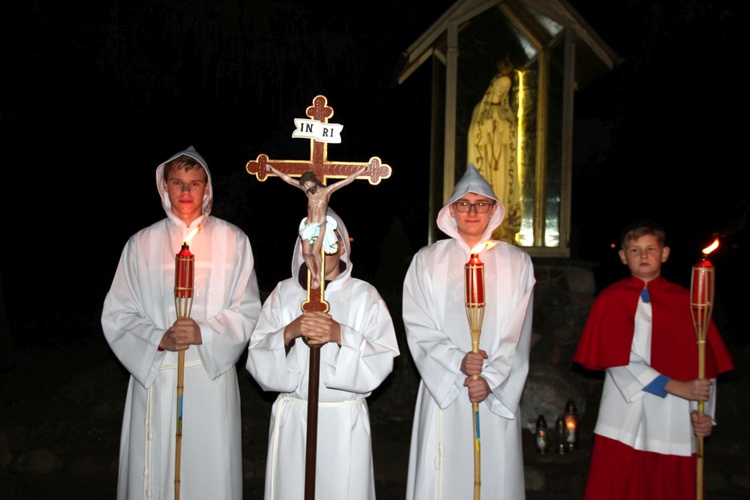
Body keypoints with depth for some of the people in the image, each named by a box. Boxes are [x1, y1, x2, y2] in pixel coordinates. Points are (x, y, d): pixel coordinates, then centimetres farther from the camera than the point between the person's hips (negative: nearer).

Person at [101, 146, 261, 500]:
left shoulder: (232, 240, 4)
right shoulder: (141, 244, 5)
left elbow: (248, 311, 1)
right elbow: (117, 315, 3)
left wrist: (205, 333, -14)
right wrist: (159, 339, -13)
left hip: (213, 375, 0)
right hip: (156, 375, 1)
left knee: (211, 469, 3)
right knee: (155, 470, 4)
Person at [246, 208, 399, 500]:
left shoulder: (365, 295, 2)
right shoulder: (283, 294, 6)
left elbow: (383, 359, -7)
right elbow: (257, 360, 0)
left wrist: (341, 335, -20)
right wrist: (290, 331, -17)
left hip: (346, 421, -1)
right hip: (292, 419, 1)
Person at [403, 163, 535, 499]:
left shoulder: (516, 262, 7)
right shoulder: (427, 261, 6)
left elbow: (518, 332, 1)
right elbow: (418, 327, -2)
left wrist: (492, 378, -11)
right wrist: (457, 361, -15)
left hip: (497, 394, 1)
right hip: (443, 390, 0)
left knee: (495, 472, 2)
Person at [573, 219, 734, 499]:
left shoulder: (686, 301, 8)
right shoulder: (612, 299, 2)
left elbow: (706, 364, 5)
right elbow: (619, 359, -8)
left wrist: (702, 412, -7)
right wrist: (677, 387, -13)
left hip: (676, 425, 2)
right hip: (627, 421, -2)